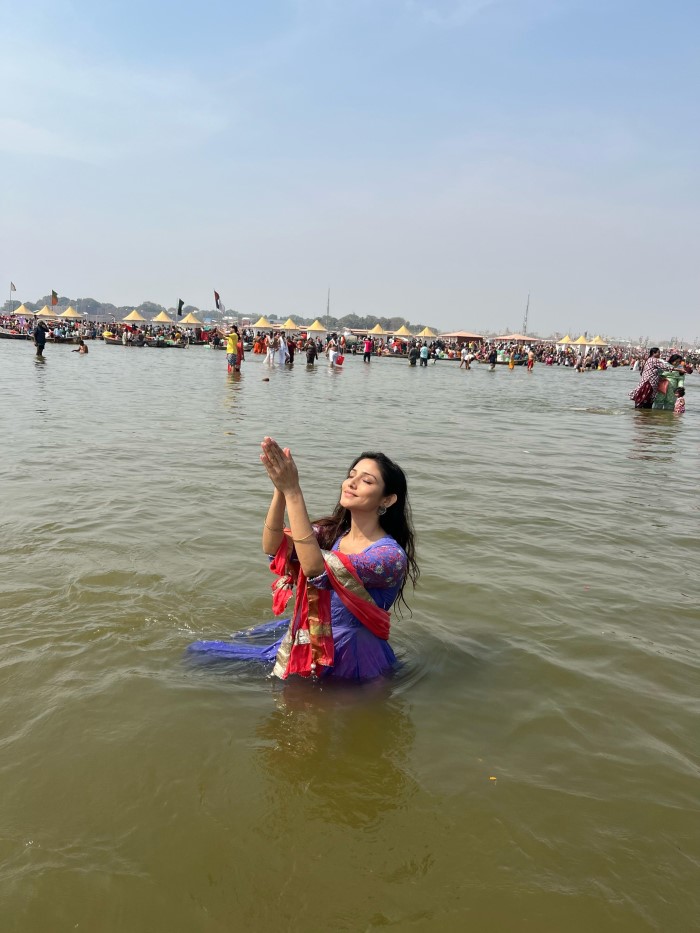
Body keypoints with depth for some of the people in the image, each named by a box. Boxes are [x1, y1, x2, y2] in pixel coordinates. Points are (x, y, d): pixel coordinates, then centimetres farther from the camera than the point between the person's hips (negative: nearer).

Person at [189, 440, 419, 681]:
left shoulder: (391, 555, -22)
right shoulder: (334, 531, -1)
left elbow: (315, 567, -36)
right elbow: (273, 547, -14)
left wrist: (292, 491, -37)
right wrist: (280, 490, -28)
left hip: (342, 659, -7)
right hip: (311, 634, 7)